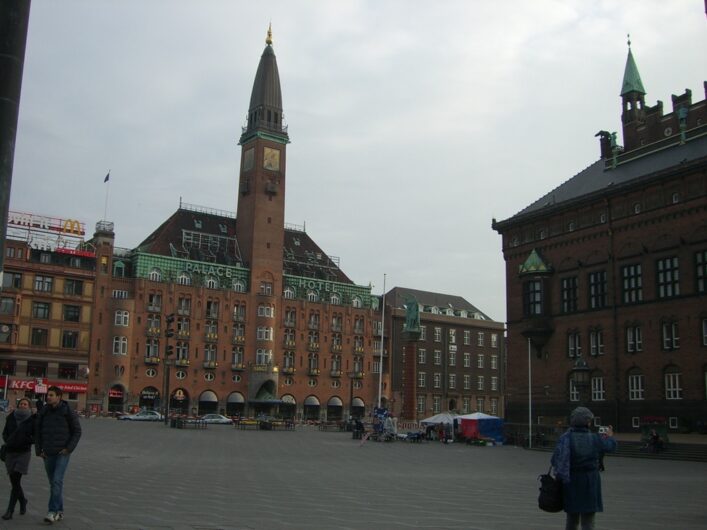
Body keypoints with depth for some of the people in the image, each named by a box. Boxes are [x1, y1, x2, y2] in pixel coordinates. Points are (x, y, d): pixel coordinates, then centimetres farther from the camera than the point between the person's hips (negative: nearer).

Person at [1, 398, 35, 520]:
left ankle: (10, 509, -3)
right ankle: (23, 501, 35)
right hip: (10, 452, 4)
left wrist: (28, 440, -18)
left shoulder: (32, 420, -3)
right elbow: (4, 433, 16)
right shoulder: (11, 418, 6)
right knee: (13, 481, 10)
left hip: (24, 453, -4)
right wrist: (7, 441, -1)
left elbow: (36, 436, -1)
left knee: (15, 481, -10)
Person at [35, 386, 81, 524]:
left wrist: (69, 448, -12)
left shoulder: (68, 412, -8)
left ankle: (52, 511, -12)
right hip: (48, 454, 5)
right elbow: (38, 432, 11)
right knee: (53, 482, 10)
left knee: (57, 481, -14)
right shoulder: (43, 412, 2)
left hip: (63, 452, -5)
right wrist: (39, 450, 2)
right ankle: (59, 511, 21)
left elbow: (77, 431, -4)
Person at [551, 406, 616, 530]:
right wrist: (610, 437, 34)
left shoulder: (566, 438, -13)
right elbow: (611, 447, 13)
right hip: (591, 482, -1)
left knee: (572, 518, 19)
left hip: (572, 482, 1)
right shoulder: (595, 439, -8)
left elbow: (555, 460, -20)